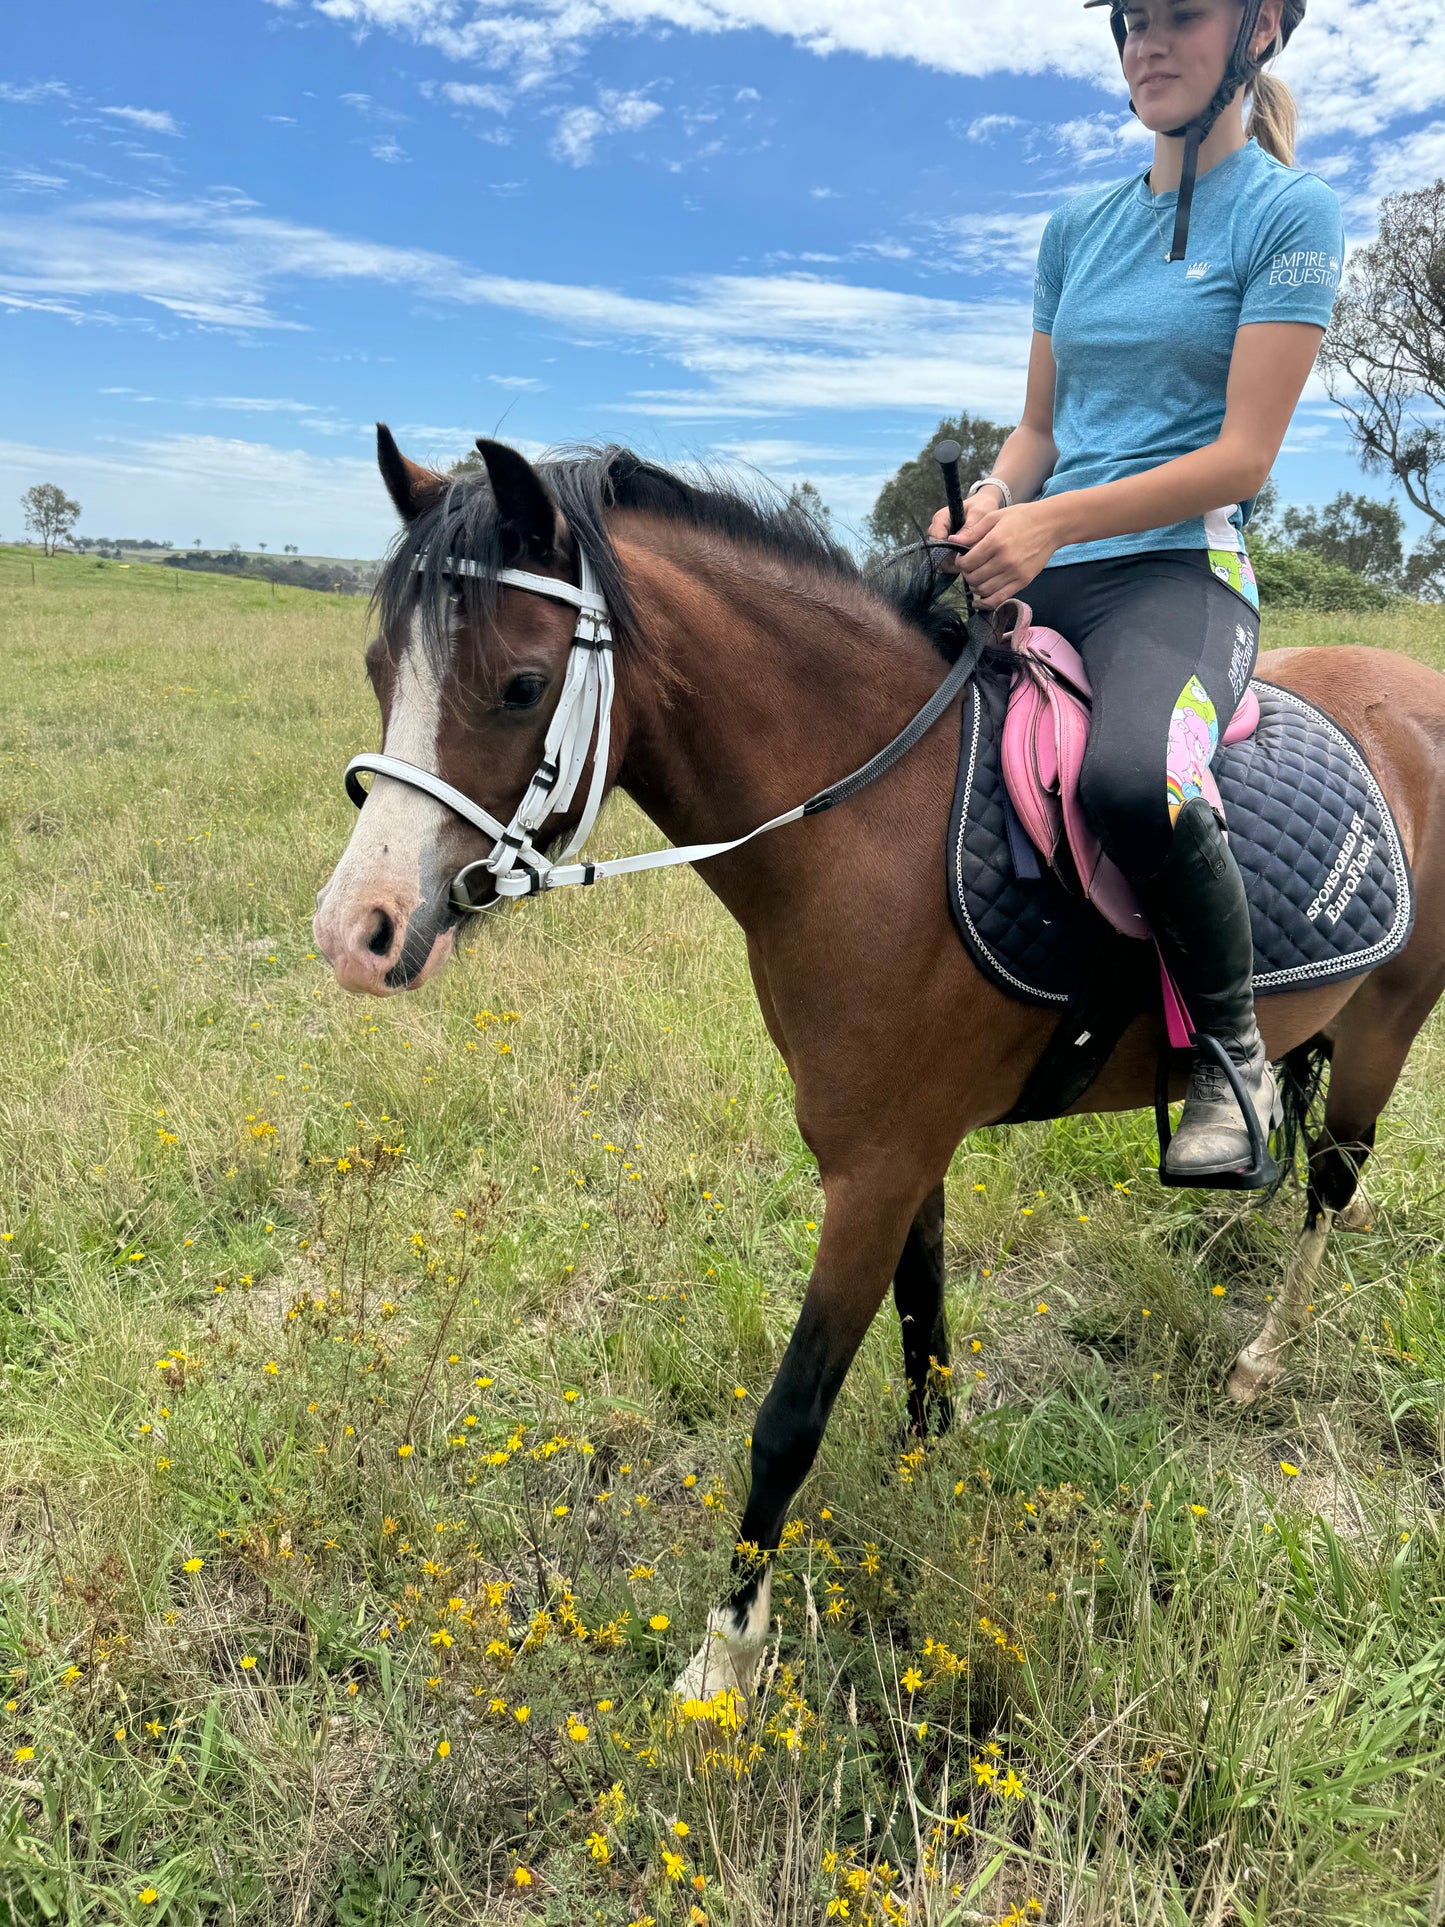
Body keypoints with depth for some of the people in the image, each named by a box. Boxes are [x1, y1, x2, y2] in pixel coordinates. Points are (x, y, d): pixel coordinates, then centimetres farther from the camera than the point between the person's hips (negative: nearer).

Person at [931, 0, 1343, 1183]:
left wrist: (1052, 520, -19)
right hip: (1036, 571, 6)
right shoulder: (1078, 227, 19)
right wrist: (991, 496, -3)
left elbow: (1242, 456, -8)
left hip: (1180, 567, -6)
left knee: (1129, 777, -37)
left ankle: (1238, 1059, -12)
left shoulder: (1293, 212, 2)